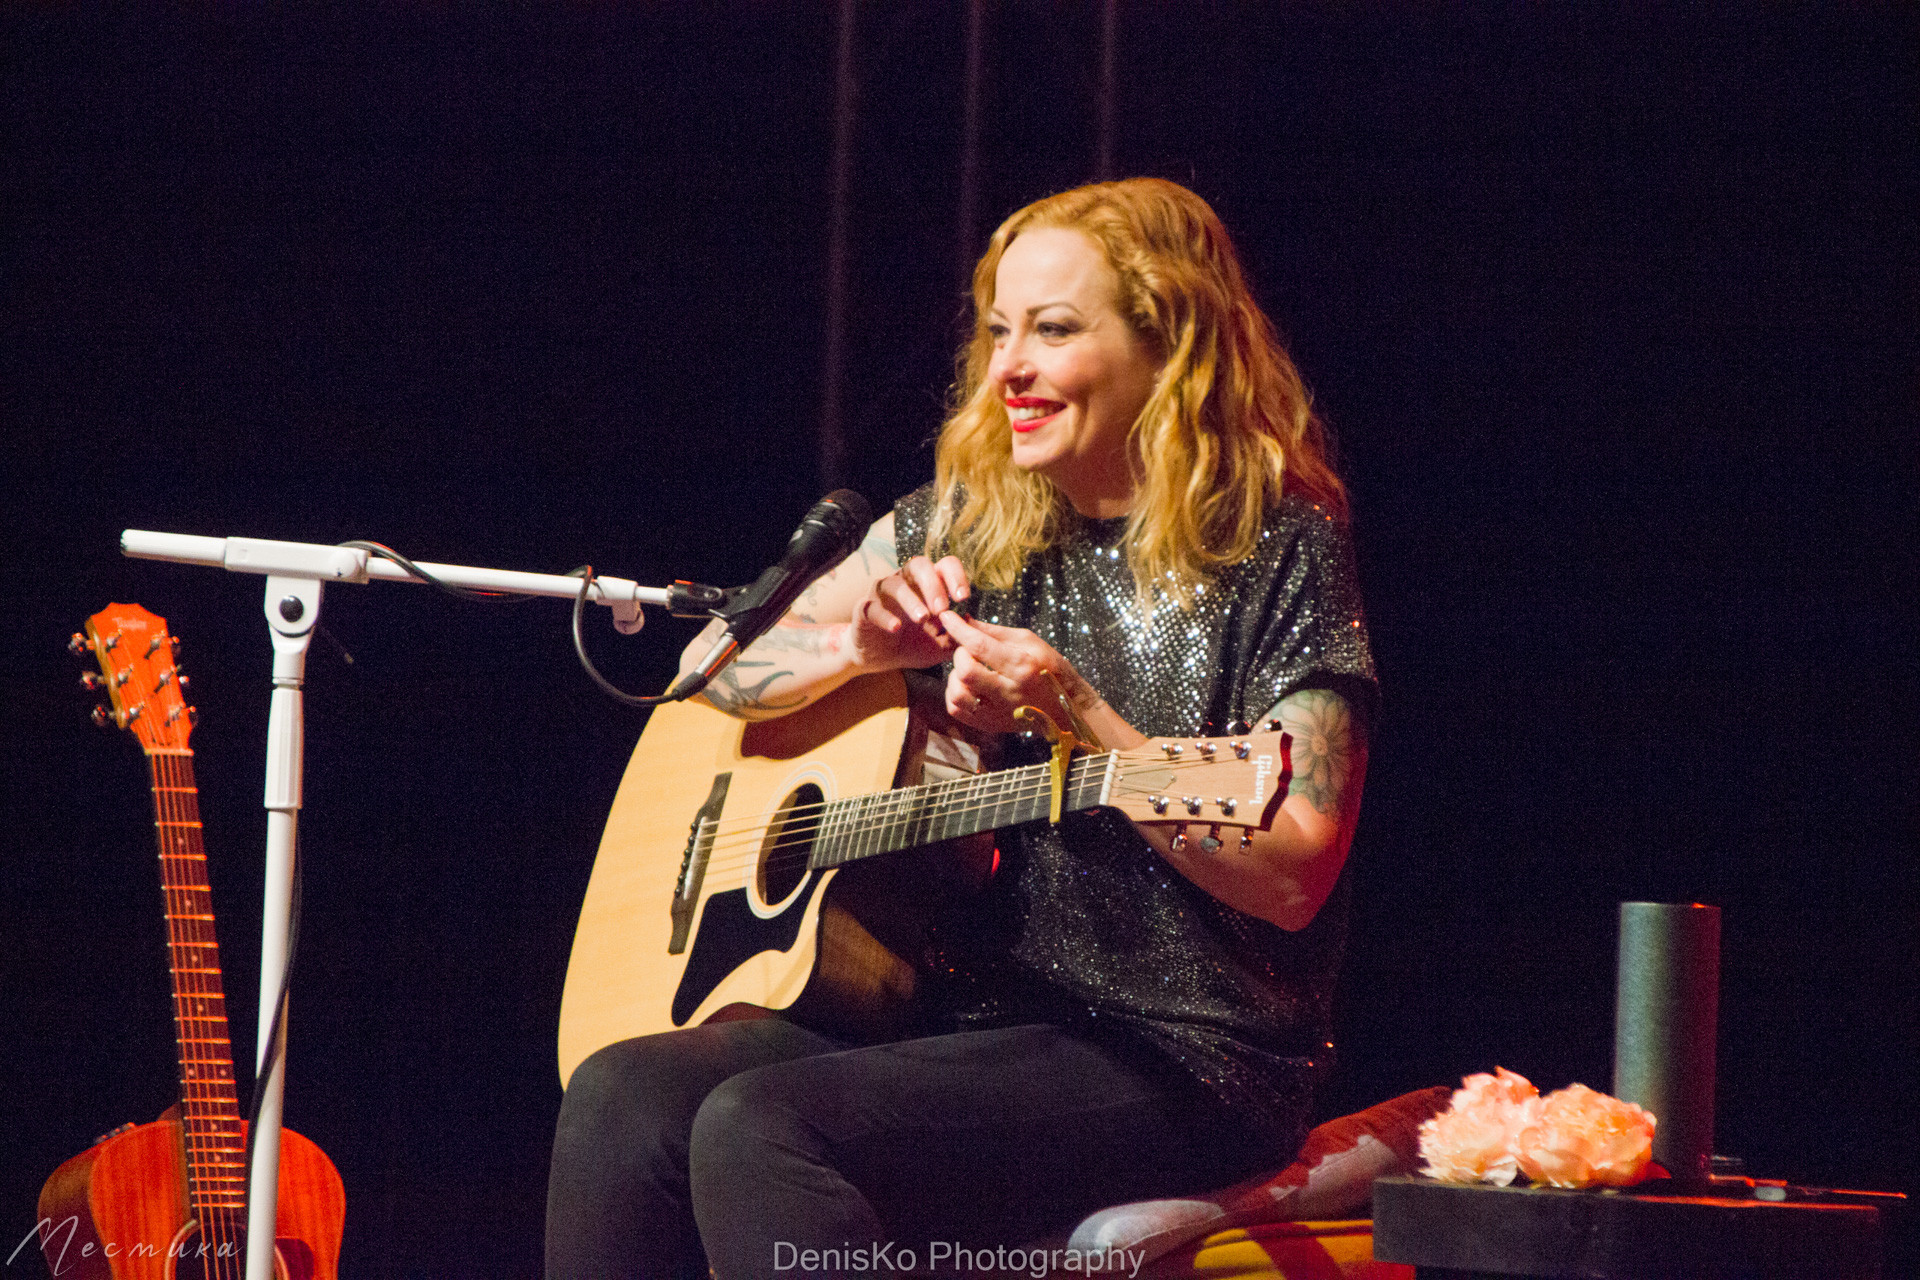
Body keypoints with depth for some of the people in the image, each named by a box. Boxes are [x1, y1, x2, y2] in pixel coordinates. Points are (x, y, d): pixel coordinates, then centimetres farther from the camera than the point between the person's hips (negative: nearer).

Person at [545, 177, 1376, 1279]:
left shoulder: (1281, 552, -3)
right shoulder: (966, 525, 13)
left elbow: (1292, 880, -11)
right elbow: (715, 665, 19)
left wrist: (1077, 712, -19)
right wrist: (865, 645, -2)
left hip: (1185, 1056, -6)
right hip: (967, 1013, 6)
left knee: (761, 1127, -29)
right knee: (624, 1101, -20)